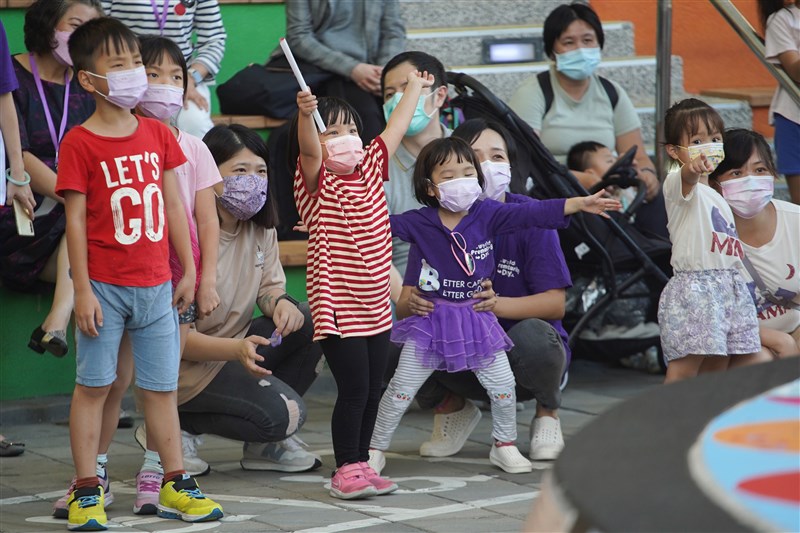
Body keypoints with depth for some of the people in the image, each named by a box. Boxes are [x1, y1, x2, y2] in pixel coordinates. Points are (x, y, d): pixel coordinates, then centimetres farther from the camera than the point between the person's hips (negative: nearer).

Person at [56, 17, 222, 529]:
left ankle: (176, 484, 19)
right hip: (104, 285, -4)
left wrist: (188, 269, 11)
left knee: (162, 386, 10)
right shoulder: (80, 144, -8)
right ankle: (87, 490, 8)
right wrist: (83, 290, -12)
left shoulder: (159, 134, 7)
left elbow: (174, 204, 12)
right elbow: (76, 218, -9)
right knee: (93, 385, 2)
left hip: (156, 284, 5)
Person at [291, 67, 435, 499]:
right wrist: (305, 115, -48)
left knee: (373, 390, 11)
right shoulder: (315, 183, -8)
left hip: (375, 306, 7)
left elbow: (395, 128, 22)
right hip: (337, 306, -7)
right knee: (354, 390, -7)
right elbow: (309, 150, -29)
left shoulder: (369, 170, 10)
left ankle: (361, 464, 21)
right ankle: (346, 471, 2)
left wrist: (415, 88, 32)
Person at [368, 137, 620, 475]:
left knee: (502, 385, 4)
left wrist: (579, 204, -19)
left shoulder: (487, 215, -7)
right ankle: (375, 449, 13)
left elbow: (532, 214, -12)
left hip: (477, 318, 2)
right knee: (401, 389, 2)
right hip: (431, 319, -2)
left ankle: (504, 446, 25)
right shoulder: (419, 223, -9)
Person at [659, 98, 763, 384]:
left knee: (716, 369, 8)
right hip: (694, 286, -8)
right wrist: (694, 167, -54)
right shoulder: (679, 184, -6)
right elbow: (687, 178, -33)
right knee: (683, 370, -13)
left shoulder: (715, 196, 23)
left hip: (729, 286, 8)